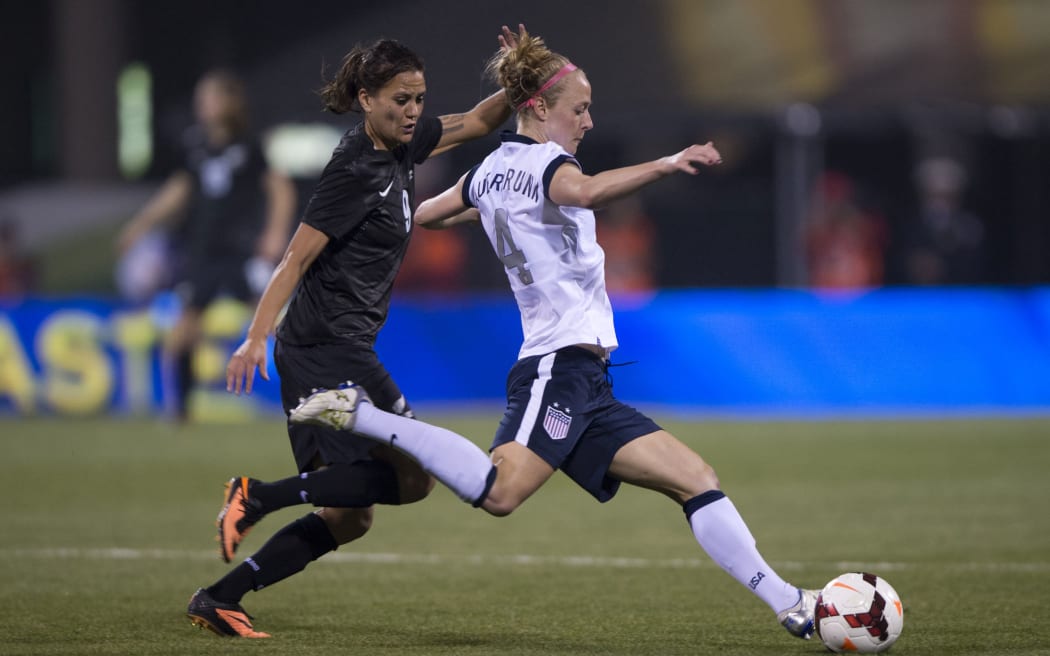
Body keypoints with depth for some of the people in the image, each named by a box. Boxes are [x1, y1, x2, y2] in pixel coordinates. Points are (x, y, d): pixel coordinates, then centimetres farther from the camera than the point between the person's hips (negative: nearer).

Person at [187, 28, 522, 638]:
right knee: (414, 477, -8)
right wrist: (257, 337, -23)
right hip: (331, 348, -9)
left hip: (315, 354, 9)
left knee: (350, 515, 9)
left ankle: (219, 597, 5)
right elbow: (296, 259, -17)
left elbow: (478, 121, 22)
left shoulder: (398, 146, 11)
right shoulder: (357, 171, -15)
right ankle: (260, 495, -11)